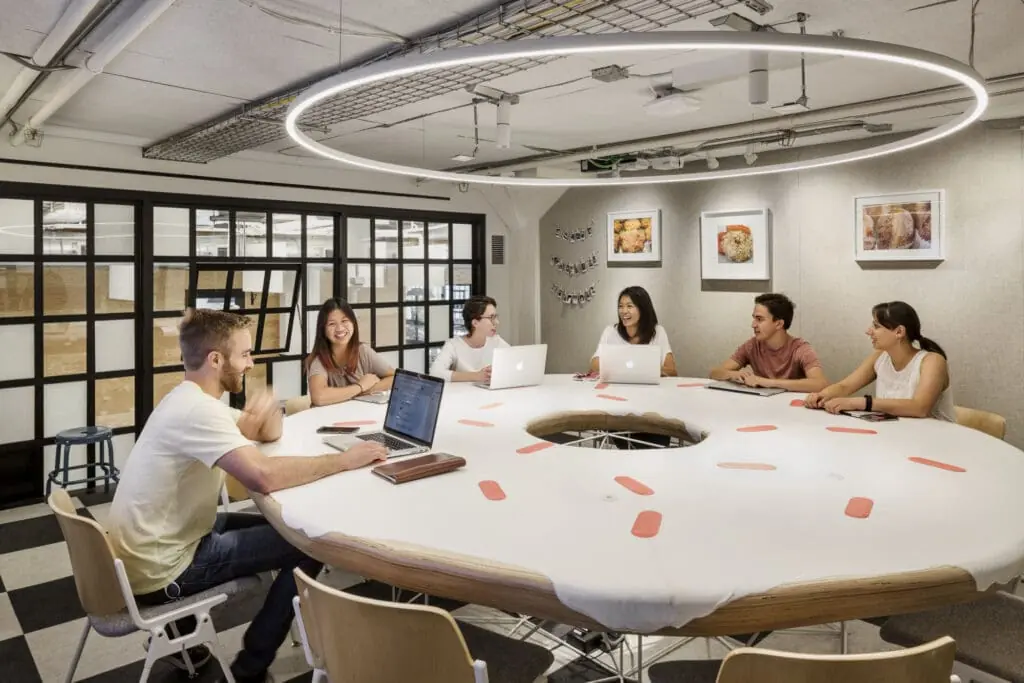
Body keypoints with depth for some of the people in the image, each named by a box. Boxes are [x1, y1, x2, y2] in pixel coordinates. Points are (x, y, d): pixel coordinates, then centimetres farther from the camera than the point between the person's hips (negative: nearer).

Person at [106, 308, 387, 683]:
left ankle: (180, 634, 32)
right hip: (160, 571, -10)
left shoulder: (189, 399, 7)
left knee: (274, 525, 24)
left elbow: (269, 435, 11)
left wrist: (264, 413, -12)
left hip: (153, 551, 10)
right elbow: (264, 476, -38)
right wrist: (344, 460, -26)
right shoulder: (198, 410, -25)